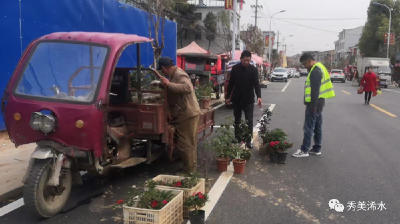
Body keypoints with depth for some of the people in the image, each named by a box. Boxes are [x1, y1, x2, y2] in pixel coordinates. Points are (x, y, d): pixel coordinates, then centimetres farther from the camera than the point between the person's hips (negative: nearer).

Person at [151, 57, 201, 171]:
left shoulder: (179, 74, -18)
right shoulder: (175, 74, 15)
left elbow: (188, 88, -36)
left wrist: (168, 84, -35)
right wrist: (160, 83, 36)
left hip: (187, 114, -11)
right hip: (185, 113, 11)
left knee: (186, 143, -3)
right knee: (189, 143, 18)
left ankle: (190, 170, 7)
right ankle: (192, 167, 30)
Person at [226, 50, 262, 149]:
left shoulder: (253, 69, -6)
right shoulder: (235, 68, -2)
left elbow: (256, 84, -11)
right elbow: (231, 83, 5)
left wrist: (259, 96, -26)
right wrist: (228, 96, 5)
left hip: (249, 99, -2)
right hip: (236, 99, 2)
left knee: (249, 121, -3)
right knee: (237, 120, 12)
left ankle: (248, 141, 5)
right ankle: (238, 138, 25)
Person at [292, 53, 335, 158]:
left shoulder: (315, 71, -18)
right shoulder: (319, 68, 15)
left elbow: (315, 90, -23)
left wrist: (312, 106, -22)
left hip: (314, 103, -10)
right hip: (318, 102, 10)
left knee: (308, 128, -5)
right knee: (317, 127, 14)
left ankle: (304, 150, 0)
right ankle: (316, 149, 22)